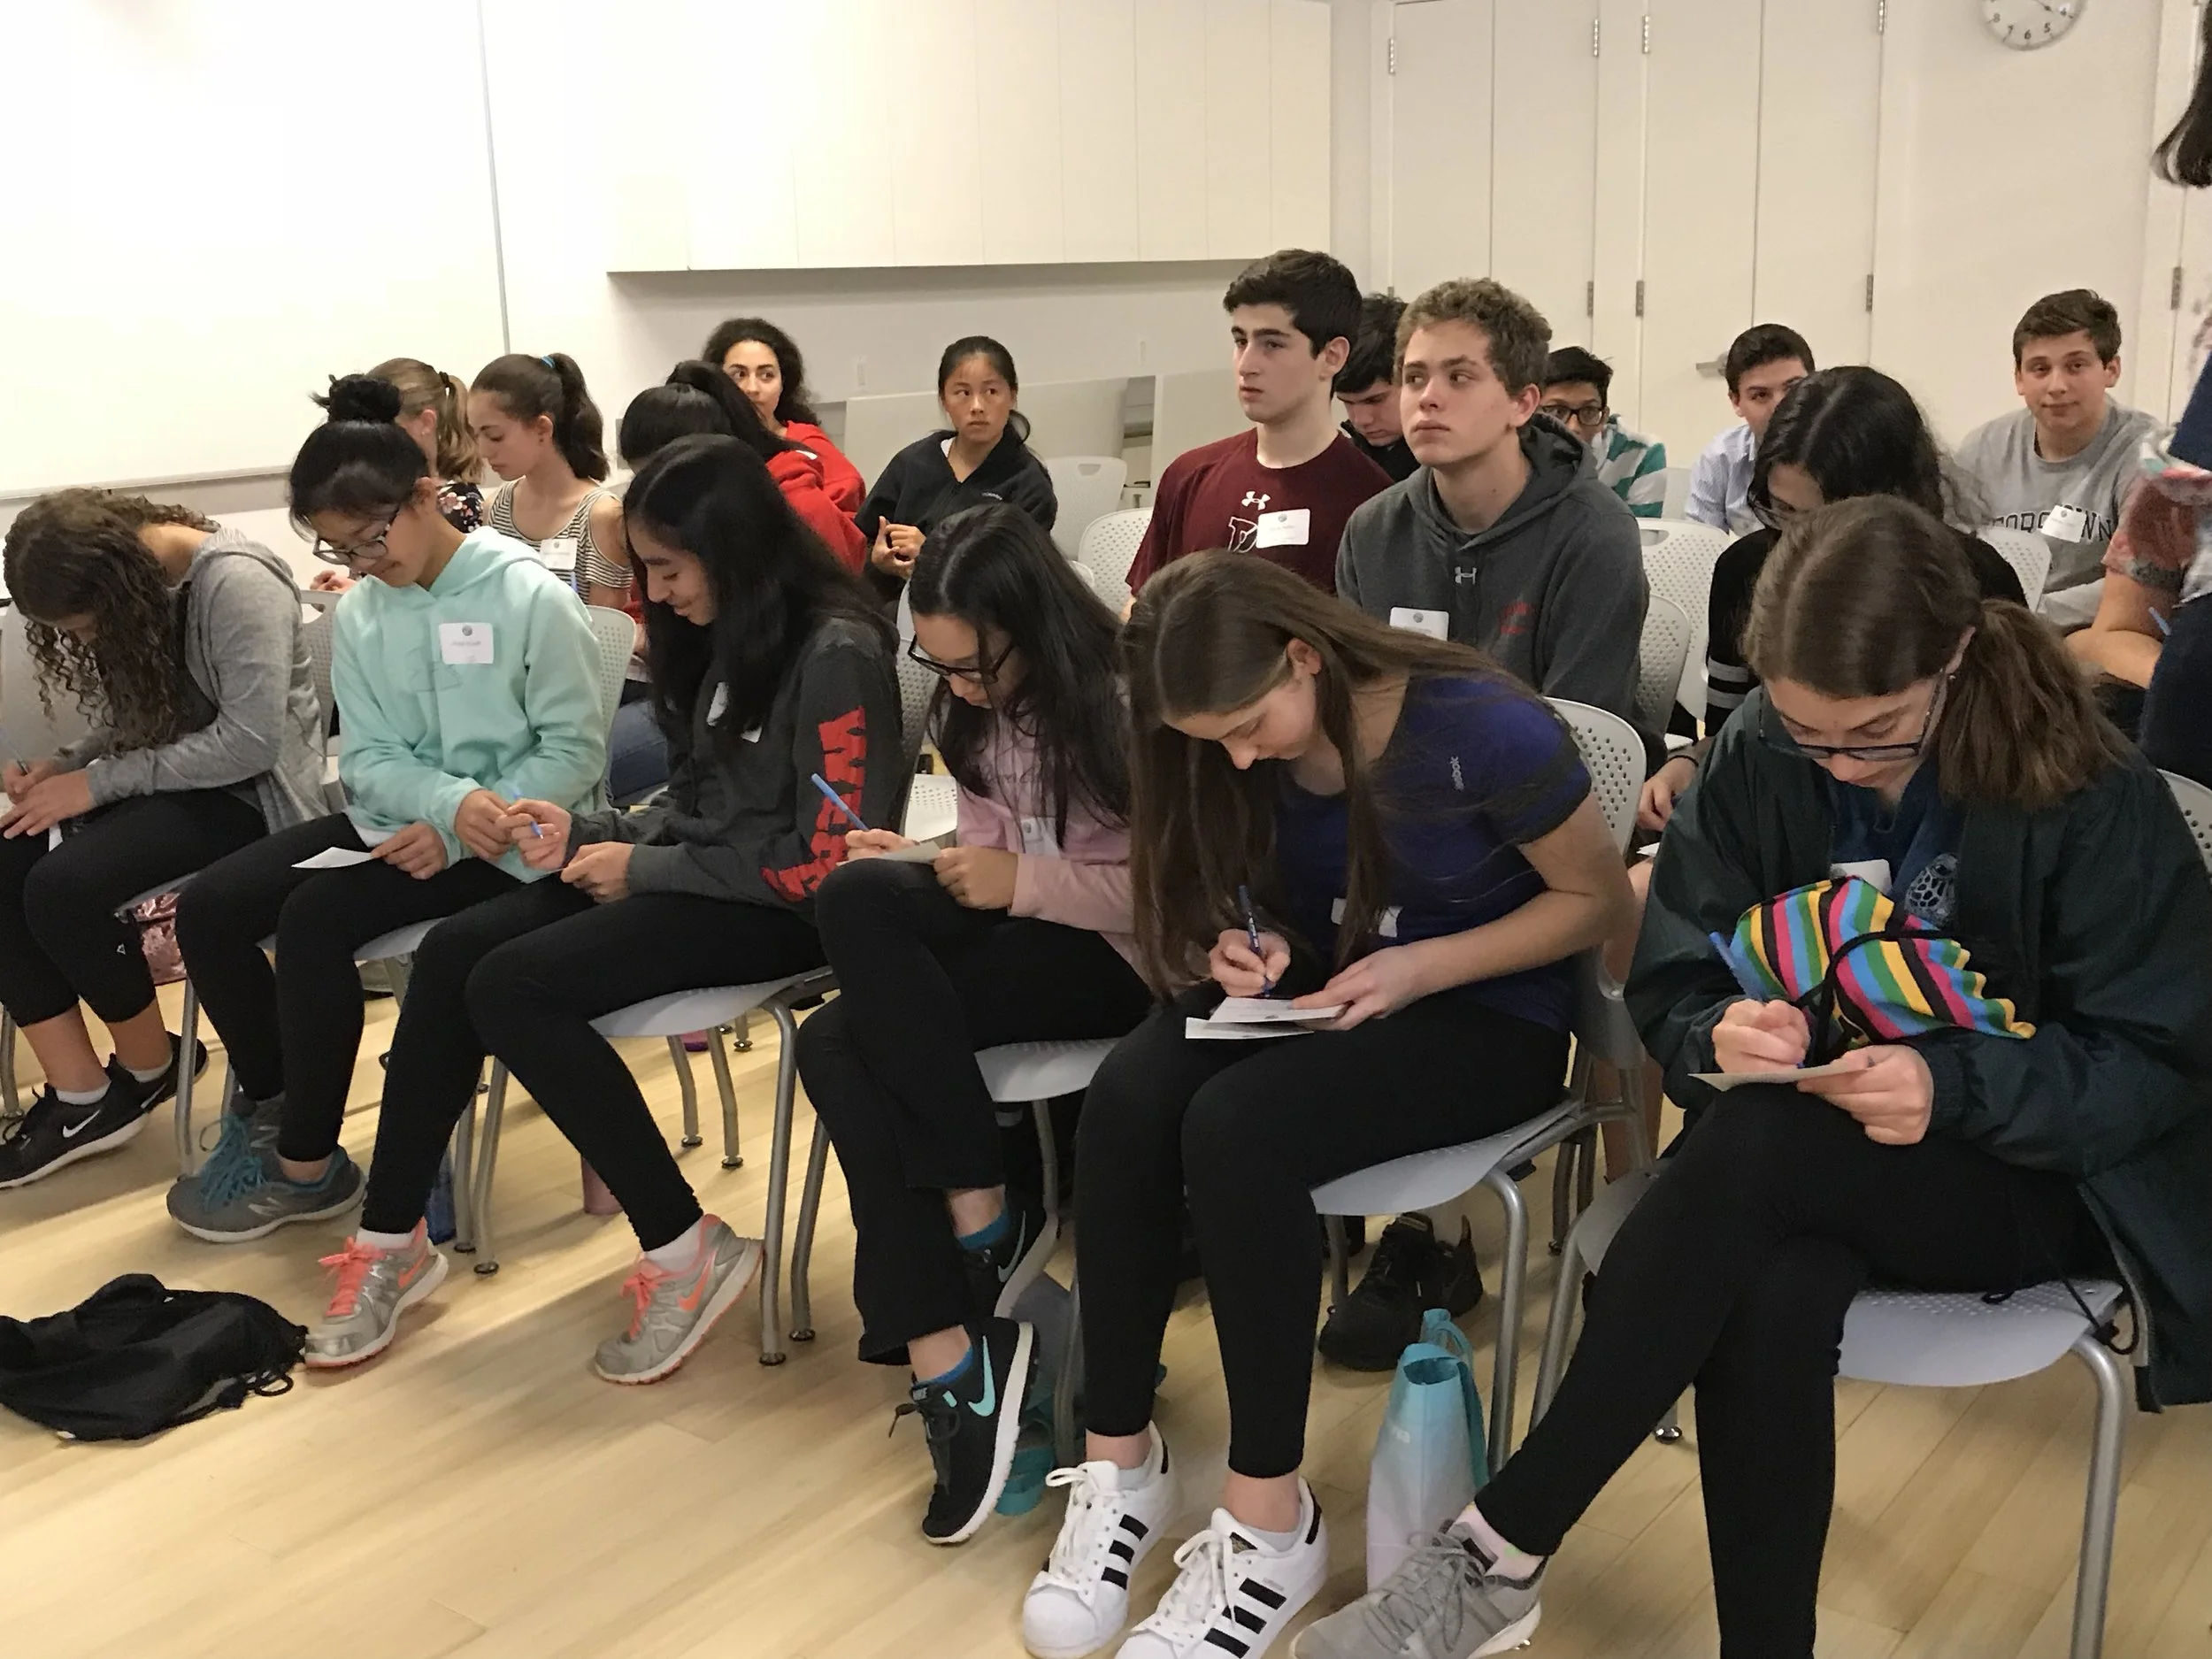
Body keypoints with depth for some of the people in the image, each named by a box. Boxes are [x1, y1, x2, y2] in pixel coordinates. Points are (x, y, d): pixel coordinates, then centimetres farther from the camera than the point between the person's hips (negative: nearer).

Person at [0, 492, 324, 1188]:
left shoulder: (238, 584, -20)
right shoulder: (129, 583, 4)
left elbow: (249, 743, -25)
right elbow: (134, 720, 11)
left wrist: (98, 783, -22)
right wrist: (63, 766, -9)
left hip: (250, 790, -8)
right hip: (171, 776, 8)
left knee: (63, 888, -26)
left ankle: (149, 1069, 0)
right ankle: (81, 1096, -9)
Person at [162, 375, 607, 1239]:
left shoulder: (530, 595, -13)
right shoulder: (357, 613, 4)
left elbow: (577, 750, -13)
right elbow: (367, 759, 1)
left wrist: (461, 832, -22)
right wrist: (450, 801, -21)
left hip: (505, 838, -6)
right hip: (398, 818, 7)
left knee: (313, 916, -25)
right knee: (209, 908, -10)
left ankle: (308, 1163, -8)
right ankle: (270, 1104, 12)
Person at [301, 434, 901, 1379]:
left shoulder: (835, 654, -17)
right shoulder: (724, 637, 11)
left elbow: (827, 860, -20)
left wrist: (647, 869, -14)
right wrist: (587, 837, 1)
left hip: (776, 911, -9)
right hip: (687, 875, 9)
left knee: (510, 988, -22)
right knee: (451, 954, -8)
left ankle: (687, 1253, -12)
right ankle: (390, 1240, 2)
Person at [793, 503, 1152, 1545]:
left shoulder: (1125, 705, -14)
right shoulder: (977, 711, 8)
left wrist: (1019, 882, -19)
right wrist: (931, 867, -6)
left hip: (1121, 959, -7)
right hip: (1018, 936, 8)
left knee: (861, 909, -27)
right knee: (849, 971, -24)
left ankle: (984, 1222, -15)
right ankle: (949, 1357, -25)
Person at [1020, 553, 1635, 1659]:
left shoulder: (1480, 730, -22)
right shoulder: (1242, 746, -4)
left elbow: (1599, 898, -11)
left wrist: (1419, 966, -22)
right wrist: (1243, 943, -11)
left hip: (1483, 1012, -5)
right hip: (1314, 989, 6)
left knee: (1236, 1128, -32)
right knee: (1125, 1101, -26)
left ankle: (1270, 1523, -19)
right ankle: (1119, 1460, -12)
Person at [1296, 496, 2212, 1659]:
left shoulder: (2090, 798, -15)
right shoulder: (1756, 759, -6)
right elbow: (1669, 984, -2)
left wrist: (1952, 1083, -30)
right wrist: (1720, 1030, -27)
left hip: (2033, 1170, -2)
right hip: (1804, 1152, 3)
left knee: (1755, 1148, -35)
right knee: (1772, 1295, -36)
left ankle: (1500, 1551, -26)